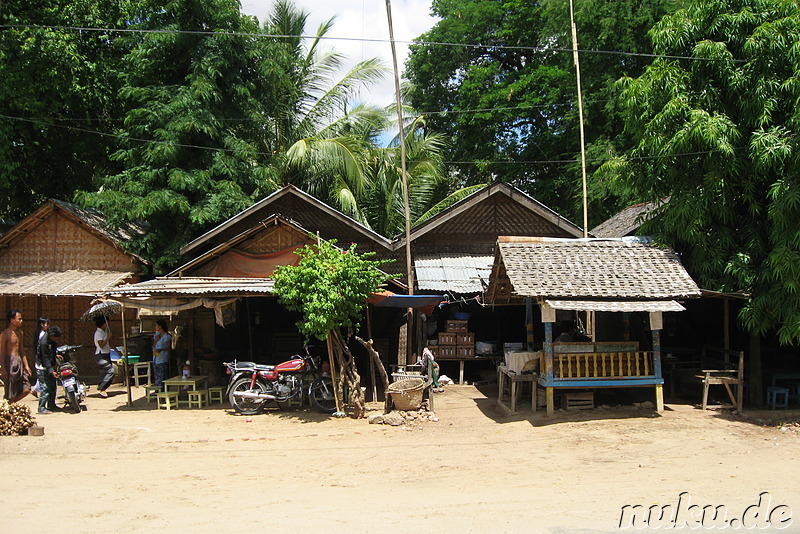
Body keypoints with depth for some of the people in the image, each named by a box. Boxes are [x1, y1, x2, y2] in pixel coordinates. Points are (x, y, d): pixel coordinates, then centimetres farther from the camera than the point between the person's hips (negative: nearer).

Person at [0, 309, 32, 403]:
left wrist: (26, 365, 14)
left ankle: (10, 404, 18)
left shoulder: (20, 333, 13)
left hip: (19, 362, 7)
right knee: (10, 393, -2)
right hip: (10, 362, -7)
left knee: (26, 389, 1)